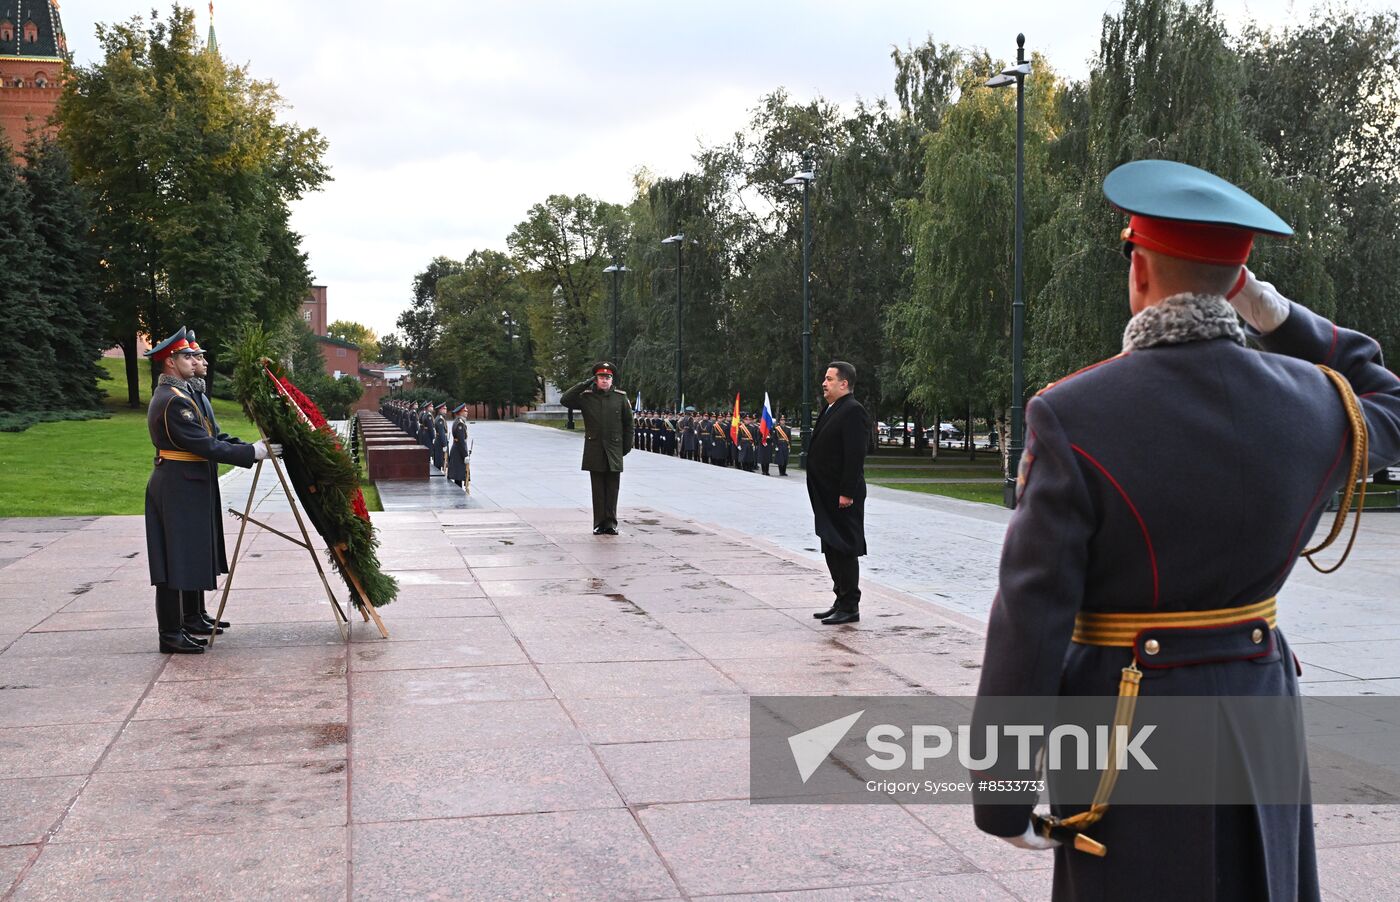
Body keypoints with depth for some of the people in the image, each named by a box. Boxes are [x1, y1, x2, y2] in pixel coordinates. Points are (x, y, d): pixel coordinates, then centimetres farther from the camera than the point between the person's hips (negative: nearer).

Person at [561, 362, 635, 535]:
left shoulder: (621, 397, 5)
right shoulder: (586, 396, 3)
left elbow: (628, 423, 10)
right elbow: (565, 400, -9)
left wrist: (627, 445, 7)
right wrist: (585, 384, -9)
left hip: (614, 450, 0)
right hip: (594, 449, 0)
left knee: (612, 488, 2)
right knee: (598, 489, 4)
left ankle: (610, 523, 8)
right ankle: (599, 523, 9)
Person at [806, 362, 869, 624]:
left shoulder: (852, 411, -14)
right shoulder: (831, 410, 16)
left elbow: (855, 455, -20)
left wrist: (847, 493, -23)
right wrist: (819, 495, 17)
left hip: (843, 497, -10)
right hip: (828, 496, 10)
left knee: (845, 550, -4)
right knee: (832, 550, 14)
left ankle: (850, 607, 3)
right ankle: (842, 601, 23)